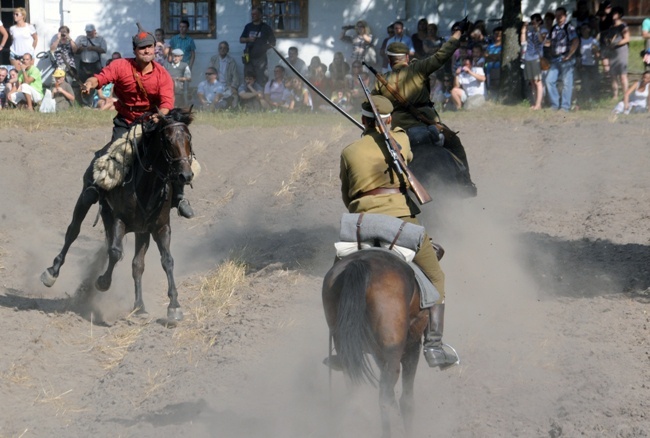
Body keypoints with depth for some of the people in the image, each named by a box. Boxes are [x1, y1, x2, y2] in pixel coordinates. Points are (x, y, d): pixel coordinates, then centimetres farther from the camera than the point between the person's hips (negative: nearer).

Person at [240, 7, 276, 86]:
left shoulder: (266, 27, 3)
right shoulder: (248, 27, 14)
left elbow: (273, 42, 7)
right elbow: (241, 40, 15)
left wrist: (265, 47, -8)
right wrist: (248, 39, -5)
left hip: (261, 58, -4)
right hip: (249, 58, 4)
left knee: (262, 80, -9)